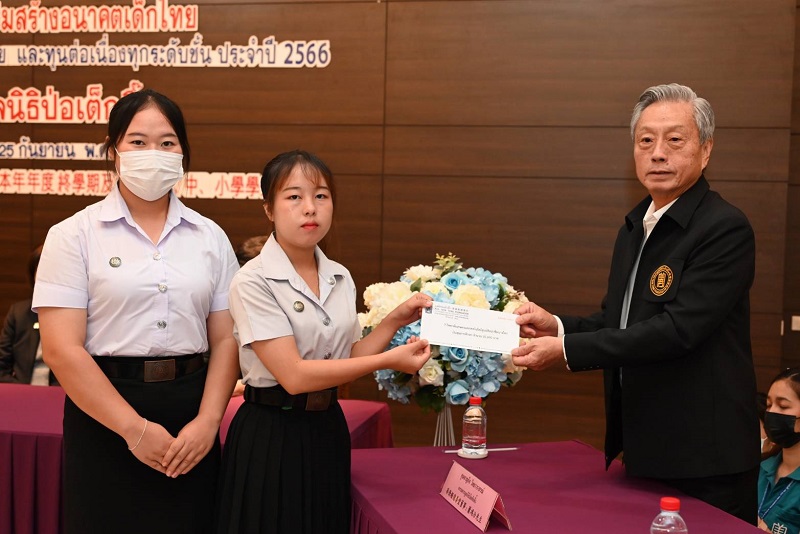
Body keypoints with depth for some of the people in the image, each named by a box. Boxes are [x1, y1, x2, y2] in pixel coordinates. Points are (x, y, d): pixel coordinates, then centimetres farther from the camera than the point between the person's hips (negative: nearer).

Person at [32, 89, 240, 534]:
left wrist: (208, 421, -10)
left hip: (192, 418, 3)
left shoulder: (210, 237, 7)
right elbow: (62, 349, -10)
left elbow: (226, 339, 4)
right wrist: (135, 427, -13)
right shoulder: (75, 236, -2)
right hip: (105, 419, -2)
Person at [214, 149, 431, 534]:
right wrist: (390, 360, -20)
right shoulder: (253, 281, -15)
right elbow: (293, 375, -21)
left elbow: (348, 359, 7)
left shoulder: (340, 278, 5)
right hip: (272, 434, -6)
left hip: (328, 429, 6)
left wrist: (395, 321, -2)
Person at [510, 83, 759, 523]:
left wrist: (566, 349, -23)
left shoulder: (725, 229, -16)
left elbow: (678, 329, -24)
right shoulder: (634, 227, 11)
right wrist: (558, 326, -5)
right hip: (643, 451, 8)